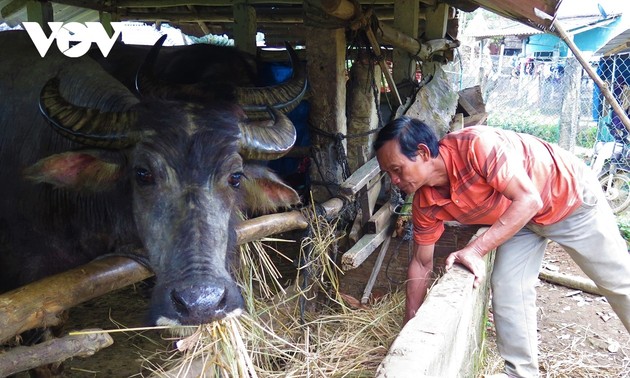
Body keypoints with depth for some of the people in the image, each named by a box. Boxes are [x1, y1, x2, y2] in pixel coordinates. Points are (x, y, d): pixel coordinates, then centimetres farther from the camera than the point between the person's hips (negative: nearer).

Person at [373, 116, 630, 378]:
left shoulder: (476, 145, -39)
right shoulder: (425, 204, -18)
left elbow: (528, 200, -38)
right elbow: (421, 263, -7)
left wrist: (474, 251, -43)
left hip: (569, 194, -4)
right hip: (519, 218, 5)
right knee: (506, 289, -6)